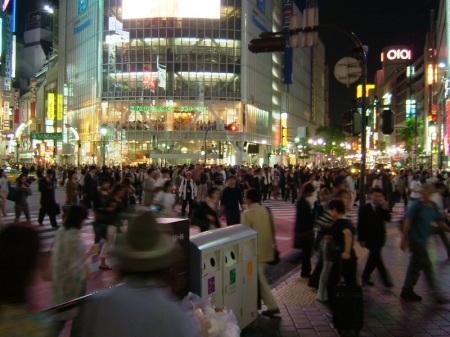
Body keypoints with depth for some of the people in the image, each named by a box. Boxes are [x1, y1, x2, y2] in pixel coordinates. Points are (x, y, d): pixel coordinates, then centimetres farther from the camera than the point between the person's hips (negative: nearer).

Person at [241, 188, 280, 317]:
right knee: (259, 277, 20)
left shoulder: (247, 214, -15)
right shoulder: (266, 211, 6)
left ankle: (273, 306, 1)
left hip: (255, 251, -8)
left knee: (259, 279, 1)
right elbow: (273, 229, 10)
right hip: (266, 249, 8)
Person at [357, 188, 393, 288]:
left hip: (380, 238, 5)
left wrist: (385, 208, -18)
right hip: (369, 238, -5)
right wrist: (361, 239, -10)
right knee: (377, 258, -9)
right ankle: (386, 280, -6)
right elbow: (360, 224, -7)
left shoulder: (382, 208, 8)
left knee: (373, 258, 10)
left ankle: (365, 278, 23)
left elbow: (388, 219, -6)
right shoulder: (364, 208, -6)